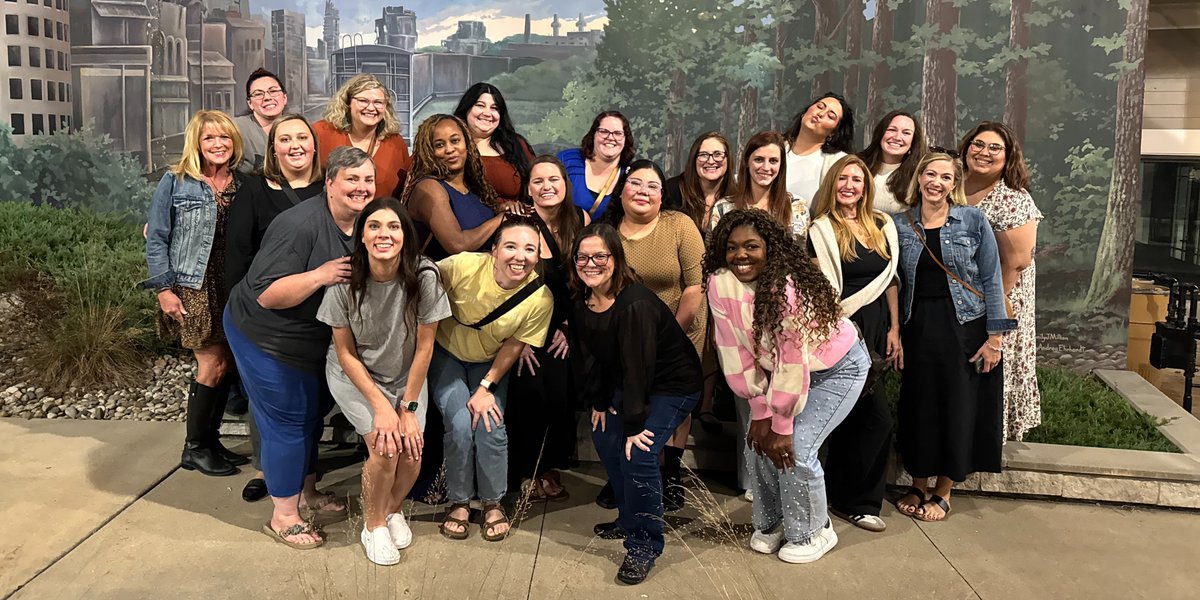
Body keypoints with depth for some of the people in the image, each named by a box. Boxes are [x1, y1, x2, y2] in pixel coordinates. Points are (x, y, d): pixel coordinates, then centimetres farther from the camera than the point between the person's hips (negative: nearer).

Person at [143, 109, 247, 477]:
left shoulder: (243, 183, 6)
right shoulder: (176, 182, -5)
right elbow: (156, 239, -4)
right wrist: (164, 288, -10)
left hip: (232, 287, 5)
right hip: (193, 287, -4)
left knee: (224, 364, 7)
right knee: (212, 364, -5)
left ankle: (210, 438, 22)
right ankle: (194, 448, 10)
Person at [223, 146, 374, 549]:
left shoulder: (364, 224, -3)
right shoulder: (300, 225, -29)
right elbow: (267, 294, -30)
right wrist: (320, 275, -38)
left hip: (312, 340, 9)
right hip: (264, 337, -8)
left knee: (310, 416, 20)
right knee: (288, 422, -2)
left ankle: (306, 492, 40)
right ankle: (283, 516, 15)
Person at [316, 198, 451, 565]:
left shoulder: (424, 277, -23)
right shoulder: (345, 280, -22)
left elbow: (424, 346, -14)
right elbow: (345, 352, -13)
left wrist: (409, 407, -13)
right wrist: (380, 405, -18)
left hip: (406, 375, 1)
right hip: (354, 375, -1)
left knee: (412, 450, -12)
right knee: (385, 447, -19)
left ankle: (393, 508, 22)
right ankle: (373, 525, 10)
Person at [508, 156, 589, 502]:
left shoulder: (580, 220, -1)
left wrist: (569, 326, 1)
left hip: (562, 326, 3)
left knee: (560, 393, -8)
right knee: (530, 391, -14)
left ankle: (551, 466, 13)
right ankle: (525, 473, 8)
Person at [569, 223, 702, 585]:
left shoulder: (636, 304, -31)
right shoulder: (582, 302, -6)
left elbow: (637, 366, -30)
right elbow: (586, 356, 3)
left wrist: (635, 425, -26)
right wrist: (598, 402, 3)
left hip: (672, 384, -8)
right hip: (626, 385, 9)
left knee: (638, 454, -19)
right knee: (605, 439, 11)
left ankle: (644, 544, -3)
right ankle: (629, 518, 31)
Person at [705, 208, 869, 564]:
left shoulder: (789, 288, -35)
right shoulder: (720, 284, -20)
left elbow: (793, 362, -30)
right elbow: (737, 353, -15)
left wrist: (782, 426, -23)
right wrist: (760, 412, -13)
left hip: (837, 368, -5)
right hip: (778, 368, 5)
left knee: (794, 449, -13)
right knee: (760, 444, -3)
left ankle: (813, 532, 12)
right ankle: (771, 523, 21)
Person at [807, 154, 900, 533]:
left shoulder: (883, 226, 12)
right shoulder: (822, 229, -5)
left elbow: (890, 280, 14)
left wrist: (894, 330, 9)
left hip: (877, 328, 6)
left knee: (854, 417, 10)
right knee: (878, 417, -6)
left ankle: (841, 493, 24)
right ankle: (855, 501, 9)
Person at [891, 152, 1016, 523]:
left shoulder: (973, 221, -2)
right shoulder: (900, 225, 3)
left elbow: (991, 279, -3)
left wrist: (995, 336, -8)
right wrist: (894, 333, 0)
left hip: (965, 326, -2)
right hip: (918, 327, 2)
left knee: (958, 408, 3)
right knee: (918, 406, 6)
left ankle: (943, 492, 19)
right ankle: (918, 485, 24)